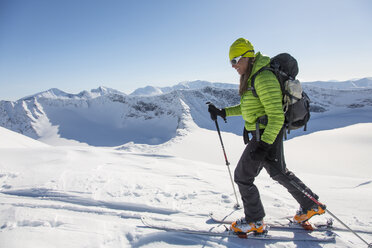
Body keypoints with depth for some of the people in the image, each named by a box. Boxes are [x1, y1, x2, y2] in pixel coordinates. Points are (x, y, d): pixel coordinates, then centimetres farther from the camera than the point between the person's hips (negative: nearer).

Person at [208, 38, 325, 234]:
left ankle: (254, 221, 18)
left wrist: (264, 144, -30)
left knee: (242, 176, 0)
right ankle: (311, 206, 40)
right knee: (278, 172, 24)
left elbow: (276, 116, -25)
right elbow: (247, 107, 21)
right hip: (264, 134, 10)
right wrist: (222, 112, 14)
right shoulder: (251, 78, 10)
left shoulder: (263, 78, -21)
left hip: (267, 134, -10)